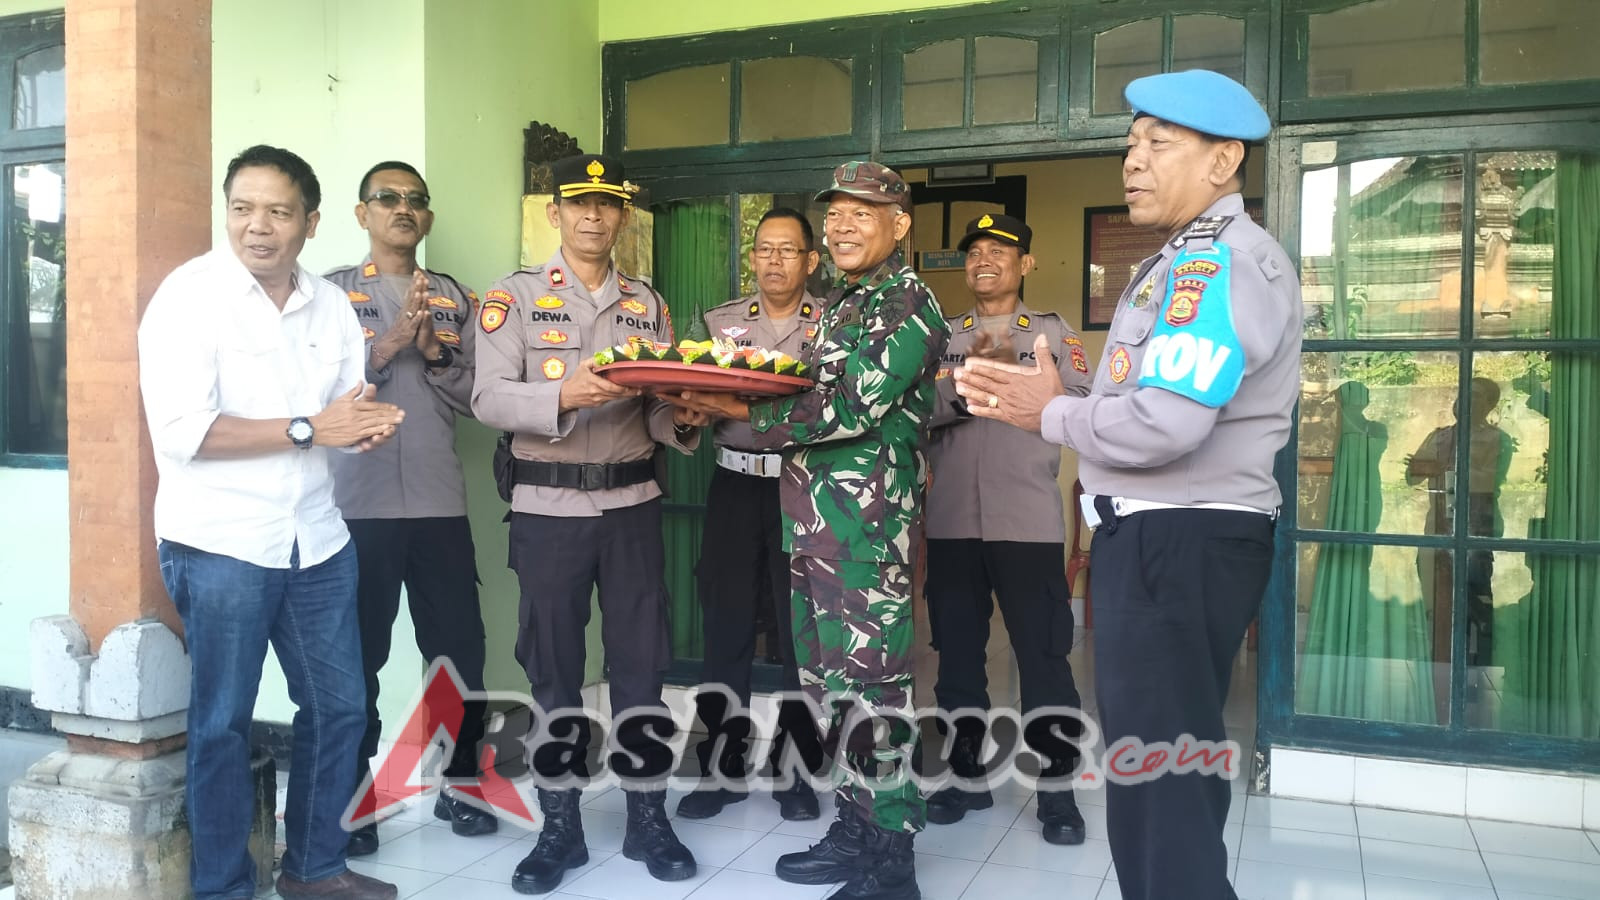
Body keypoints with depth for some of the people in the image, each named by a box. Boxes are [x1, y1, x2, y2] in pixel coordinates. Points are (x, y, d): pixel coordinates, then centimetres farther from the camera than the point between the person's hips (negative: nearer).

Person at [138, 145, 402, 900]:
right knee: (221, 723, 7)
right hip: (218, 544, -6)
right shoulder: (189, 295, -10)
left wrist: (367, 425, -10)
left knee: (340, 705, 13)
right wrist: (307, 427, -20)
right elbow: (180, 431, -20)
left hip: (316, 539, 6)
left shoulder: (332, 305, 8)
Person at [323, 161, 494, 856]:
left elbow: (474, 396, 6)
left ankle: (460, 784, 23)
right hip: (359, 503, -2)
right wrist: (389, 344, -15)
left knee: (460, 649, 6)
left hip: (440, 502, 3)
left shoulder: (454, 297, 13)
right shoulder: (333, 291, 5)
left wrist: (433, 352, -10)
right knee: (358, 656, 5)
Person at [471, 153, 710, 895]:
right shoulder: (515, 296, -1)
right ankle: (559, 828, 21)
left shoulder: (647, 304, 9)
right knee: (553, 669, 7)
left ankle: (649, 820, 21)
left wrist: (684, 419, -14)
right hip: (548, 508, -2)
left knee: (641, 663, 7)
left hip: (632, 505, 3)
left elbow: (658, 412, 8)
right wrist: (566, 396, -28)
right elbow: (489, 398, -12)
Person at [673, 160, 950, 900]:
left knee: (868, 686, -4)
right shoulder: (840, 304, 18)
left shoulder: (908, 305, -9)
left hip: (868, 524, -9)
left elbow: (854, 409, -20)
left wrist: (747, 412, -15)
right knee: (827, 681, 15)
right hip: (814, 518, 9)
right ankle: (855, 829, 29)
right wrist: (722, 401, 4)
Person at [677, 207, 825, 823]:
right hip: (734, 488, 2)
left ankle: (795, 770, 20)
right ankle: (722, 767, 20)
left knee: (801, 634, 5)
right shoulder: (719, 322, 12)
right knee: (725, 631, 6)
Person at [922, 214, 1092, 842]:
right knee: (957, 652, 11)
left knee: (1043, 656, 0)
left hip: (1029, 520, -3)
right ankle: (968, 776, 26)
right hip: (951, 521, 3)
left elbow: (1084, 409, -6)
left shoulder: (1052, 332, 6)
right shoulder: (942, 337, 13)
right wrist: (960, 389, -16)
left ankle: (1057, 787, 15)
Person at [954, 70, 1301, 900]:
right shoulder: (1185, 261, 18)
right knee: (1164, 772, 21)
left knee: (1162, 787, 0)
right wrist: (1035, 393, 7)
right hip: (1156, 538, 11)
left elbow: (1159, 426, -27)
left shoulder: (1222, 262, -17)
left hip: (1181, 546, -11)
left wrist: (1050, 414, -11)